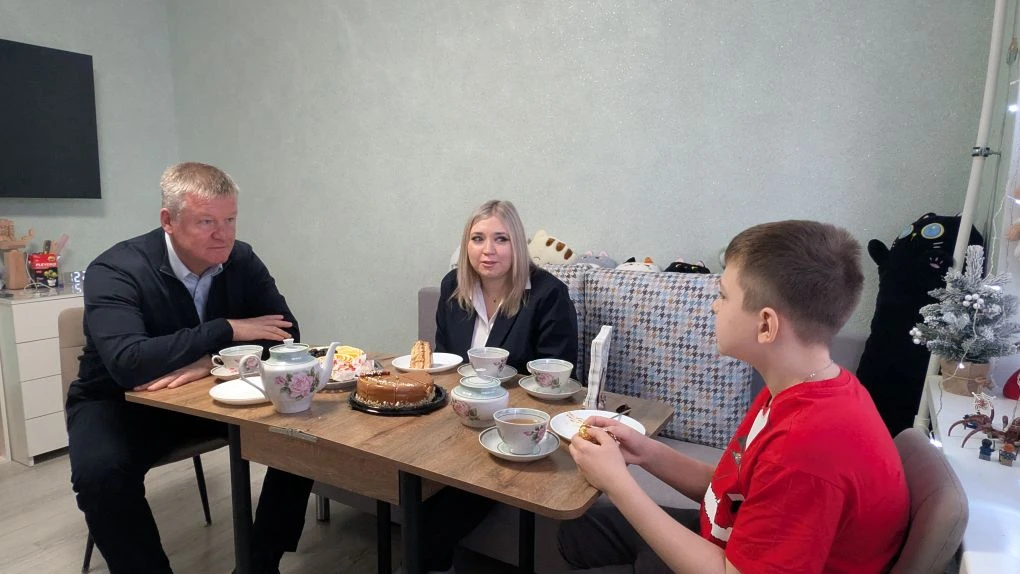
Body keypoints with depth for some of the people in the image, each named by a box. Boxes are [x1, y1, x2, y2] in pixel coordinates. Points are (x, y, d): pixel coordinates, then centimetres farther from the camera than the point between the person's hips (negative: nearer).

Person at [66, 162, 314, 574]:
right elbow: (128, 364, -37)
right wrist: (227, 330, -29)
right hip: (119, 401, -2)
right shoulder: (115, 271, -22)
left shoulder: (241, 261, -10)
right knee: (100, 473, -33)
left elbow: (285, 332, -14)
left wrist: (211, 361, -29)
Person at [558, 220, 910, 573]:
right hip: (737, 545, 8)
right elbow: (732, 489, 2)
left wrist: (616, 482, -24)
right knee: (579, 528, 15)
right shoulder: (805, 388, -5)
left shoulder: (811, 444, -36)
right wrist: (646, 452, -11)